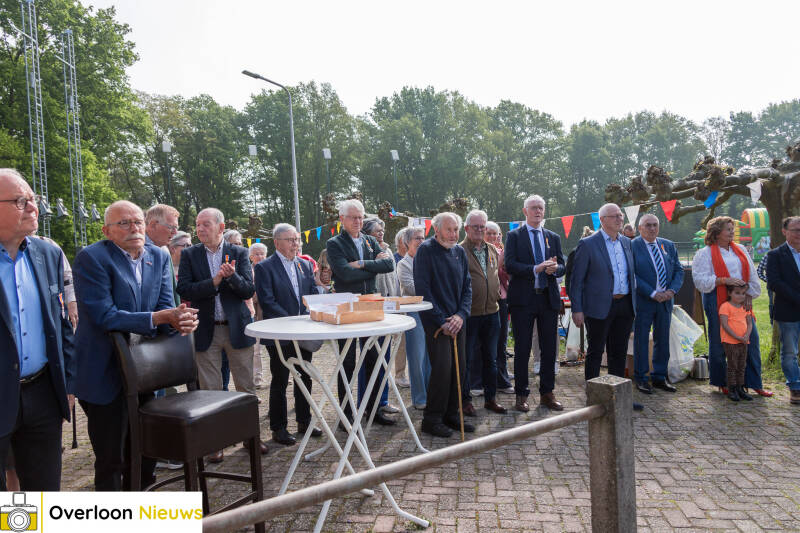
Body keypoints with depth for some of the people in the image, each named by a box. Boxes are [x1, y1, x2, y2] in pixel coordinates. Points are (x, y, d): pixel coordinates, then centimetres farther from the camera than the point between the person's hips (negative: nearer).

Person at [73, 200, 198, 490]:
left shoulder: (159, 257, 4)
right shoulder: (91, 257, -14)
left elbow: (165, 305, 1)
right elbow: (104, 315, -23)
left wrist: (179, 318, -23)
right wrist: (159, 317, -29)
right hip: (106, 375, -6)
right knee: (111, 460, 6)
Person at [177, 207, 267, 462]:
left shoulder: (239, 253, 1)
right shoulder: (189, 255, 1)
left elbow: (249, 291, -5)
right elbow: (184, 290, -10)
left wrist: (232, 276, -23)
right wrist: (215, 281, -20)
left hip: (237, 328, 0)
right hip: (206, 331, 0)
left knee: (246, 387, 9)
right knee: (210, 390, 8)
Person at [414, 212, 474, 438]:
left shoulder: (460, 252, 10)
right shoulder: (426, 250, -9)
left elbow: (467, 286, 11)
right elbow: (422, 290, -13)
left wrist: (461, 315, -5)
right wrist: (442, 321, -15)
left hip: (457, 321, 6)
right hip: (436, 322, -6)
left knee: (458, 367, 8)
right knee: (442, 368, -9)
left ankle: (451, 414, 23)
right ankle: (432, 419, 6)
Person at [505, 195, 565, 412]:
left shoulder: (553, 237, 14)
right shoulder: (514, 236, 2)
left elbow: (562, 266, 8)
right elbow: (509, 265, -10)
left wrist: (555, 268, -15)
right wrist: (535, 268, -22)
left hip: (549, 298, 4)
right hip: (523, 299, -4)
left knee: (549, 349, 9)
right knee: (522, 350, 3)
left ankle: (547, 393, 22)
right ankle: (521, 394, 15)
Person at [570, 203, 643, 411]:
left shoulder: (627, 242, 11)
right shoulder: (588, 244, -7)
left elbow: (631, 273, 19)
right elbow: (577, 279, -8)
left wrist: (634, 301, 12)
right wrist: (577, 309, -12)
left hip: (625, 306, 6)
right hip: (599, 307, -6)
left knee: (619, 353, 14)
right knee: (595, 353, 3)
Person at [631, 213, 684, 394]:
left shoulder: (668, 245, 11)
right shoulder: (632, 246, -8)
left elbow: (679, 270, 11)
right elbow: (632, 275, -13)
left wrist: (672, 290, -6)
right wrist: (653, 294, -18)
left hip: (665, 299, 5)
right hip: (643, 300, -5)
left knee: (662, 339, 11)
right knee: (641, 339, 3)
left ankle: (659, 377, 23)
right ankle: (641, 378, 14)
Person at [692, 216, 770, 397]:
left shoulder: (740, 250, 14)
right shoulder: (705, 253, -2)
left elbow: (752, 274, 13)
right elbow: (701, 280, -10)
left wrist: (749, 295, 2)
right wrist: (725, 280, -19)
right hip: (718, 302, -5)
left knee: (751, 339, 4)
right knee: (718, 342, 3)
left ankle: (754, 383, 15)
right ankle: (721, 383, 17)